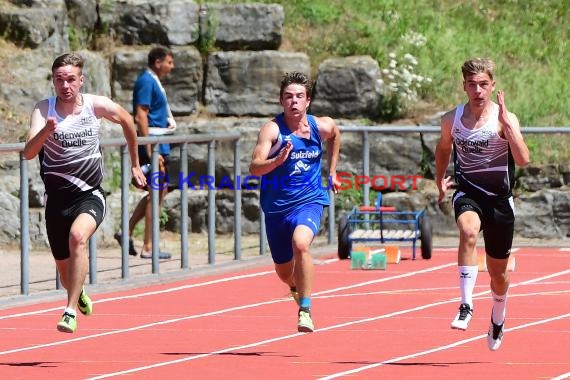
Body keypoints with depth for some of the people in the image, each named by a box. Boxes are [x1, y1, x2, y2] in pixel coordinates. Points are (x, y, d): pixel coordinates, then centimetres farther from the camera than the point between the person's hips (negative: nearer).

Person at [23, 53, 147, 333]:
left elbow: (127, 121, 16)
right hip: (57, 198, 2)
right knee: (64, 267, 13)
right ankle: (79, 295, 50)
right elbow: (28, 153, -23)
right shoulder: (44, 110, -10)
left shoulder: (97, 106, -6)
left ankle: (71, 312, -30)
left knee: (78, 236, -33)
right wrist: (46, 131, -43)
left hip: (90, 196, -2)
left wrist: (135, 164, 22)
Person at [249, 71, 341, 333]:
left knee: (300, 243, -33)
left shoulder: (321, 127, -4)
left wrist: (332, 172, 22)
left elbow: (335, 136, 23)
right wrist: (277, 160, -44)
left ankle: (305, 311, -28)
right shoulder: (272, 129, -15)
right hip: (277, 206, 1)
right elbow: (254, 167, -26)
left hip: (309, 201, -1)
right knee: (284, 271, 15)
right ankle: (297, 288, 54)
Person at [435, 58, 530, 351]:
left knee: (498, 271, 13)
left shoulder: (505, 118, -11)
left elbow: (522, 160, -26)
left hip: (499, 198, 0)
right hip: (467, 192, 0)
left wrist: (506, 123, -30)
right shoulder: (451, 119, -1)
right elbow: (444, 148, 22)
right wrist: (440, 180, 13)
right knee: (468, 231, -36)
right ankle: (466, 306, -37)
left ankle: (498, 320, 44)